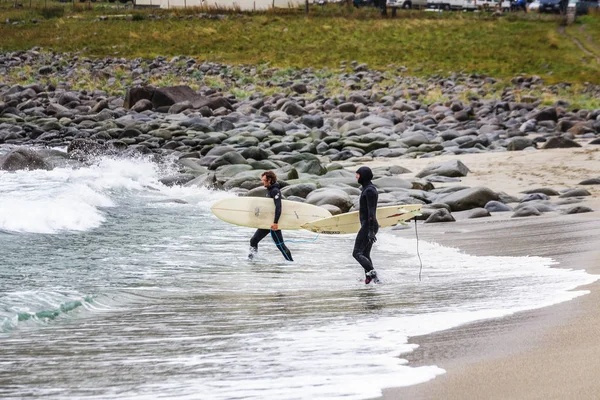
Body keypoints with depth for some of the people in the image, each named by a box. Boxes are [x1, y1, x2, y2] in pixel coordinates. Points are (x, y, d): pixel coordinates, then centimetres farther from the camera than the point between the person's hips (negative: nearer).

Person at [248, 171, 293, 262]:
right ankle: (250, 259, 10)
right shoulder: (269, 190, 15)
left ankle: (290, 261, 5)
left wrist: (275, 222, -32)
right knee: (253, 241, 5)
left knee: (280, 244, -5)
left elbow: (278, 207, -25)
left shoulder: (275, 191, -16)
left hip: (273, 223, -9)